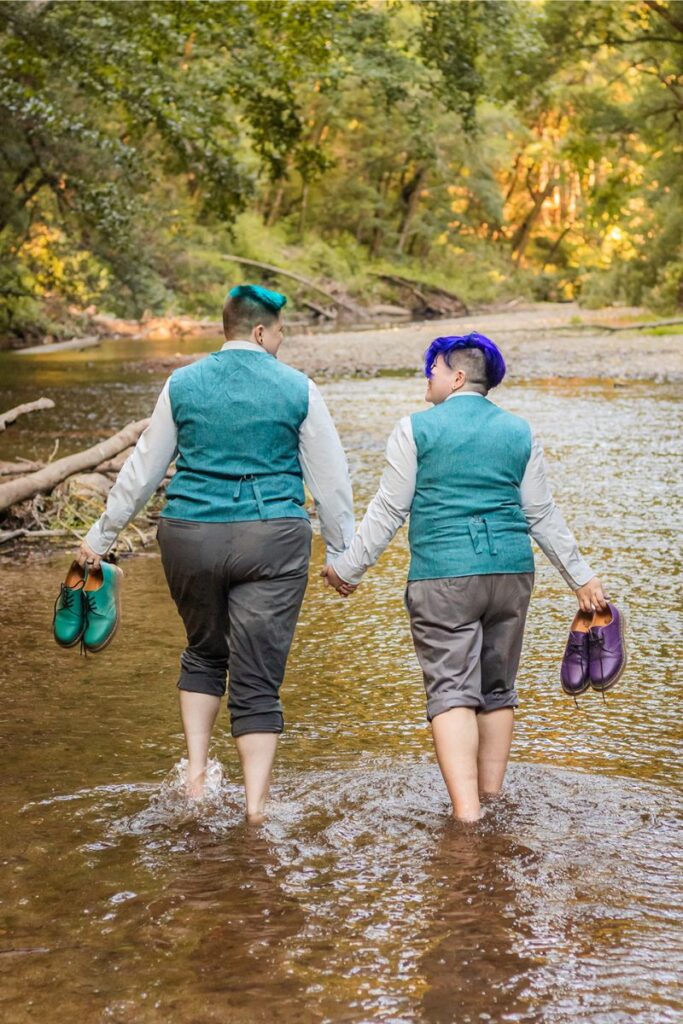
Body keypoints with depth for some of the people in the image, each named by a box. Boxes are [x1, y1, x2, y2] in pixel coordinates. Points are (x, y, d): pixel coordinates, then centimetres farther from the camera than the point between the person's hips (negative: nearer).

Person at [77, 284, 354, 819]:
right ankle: (256, 808, 0)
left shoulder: (182, 384, 3)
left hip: (190, 536, 2)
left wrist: (102, 535, 18)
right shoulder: (297, 389, -1)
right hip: (272, 540, -2)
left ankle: (196, 771, 17)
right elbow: (330, 479, 2)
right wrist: (342, 553, 12)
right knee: (258, 680, 3)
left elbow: (143, 469, 8)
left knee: (205, 653, 25)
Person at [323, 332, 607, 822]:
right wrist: (581, 576, 17)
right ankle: (490, 799, 22)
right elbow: (542, 515, 9)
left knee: (452, 691, -6)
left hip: (443, 577, -4)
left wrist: (349, 567, 8)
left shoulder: (416, 429, -2)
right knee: (498, 690, 15)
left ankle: (466, 814, -17)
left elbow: (389, 510, -1)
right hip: (511, 572, 4)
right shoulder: (519, 432, 8)